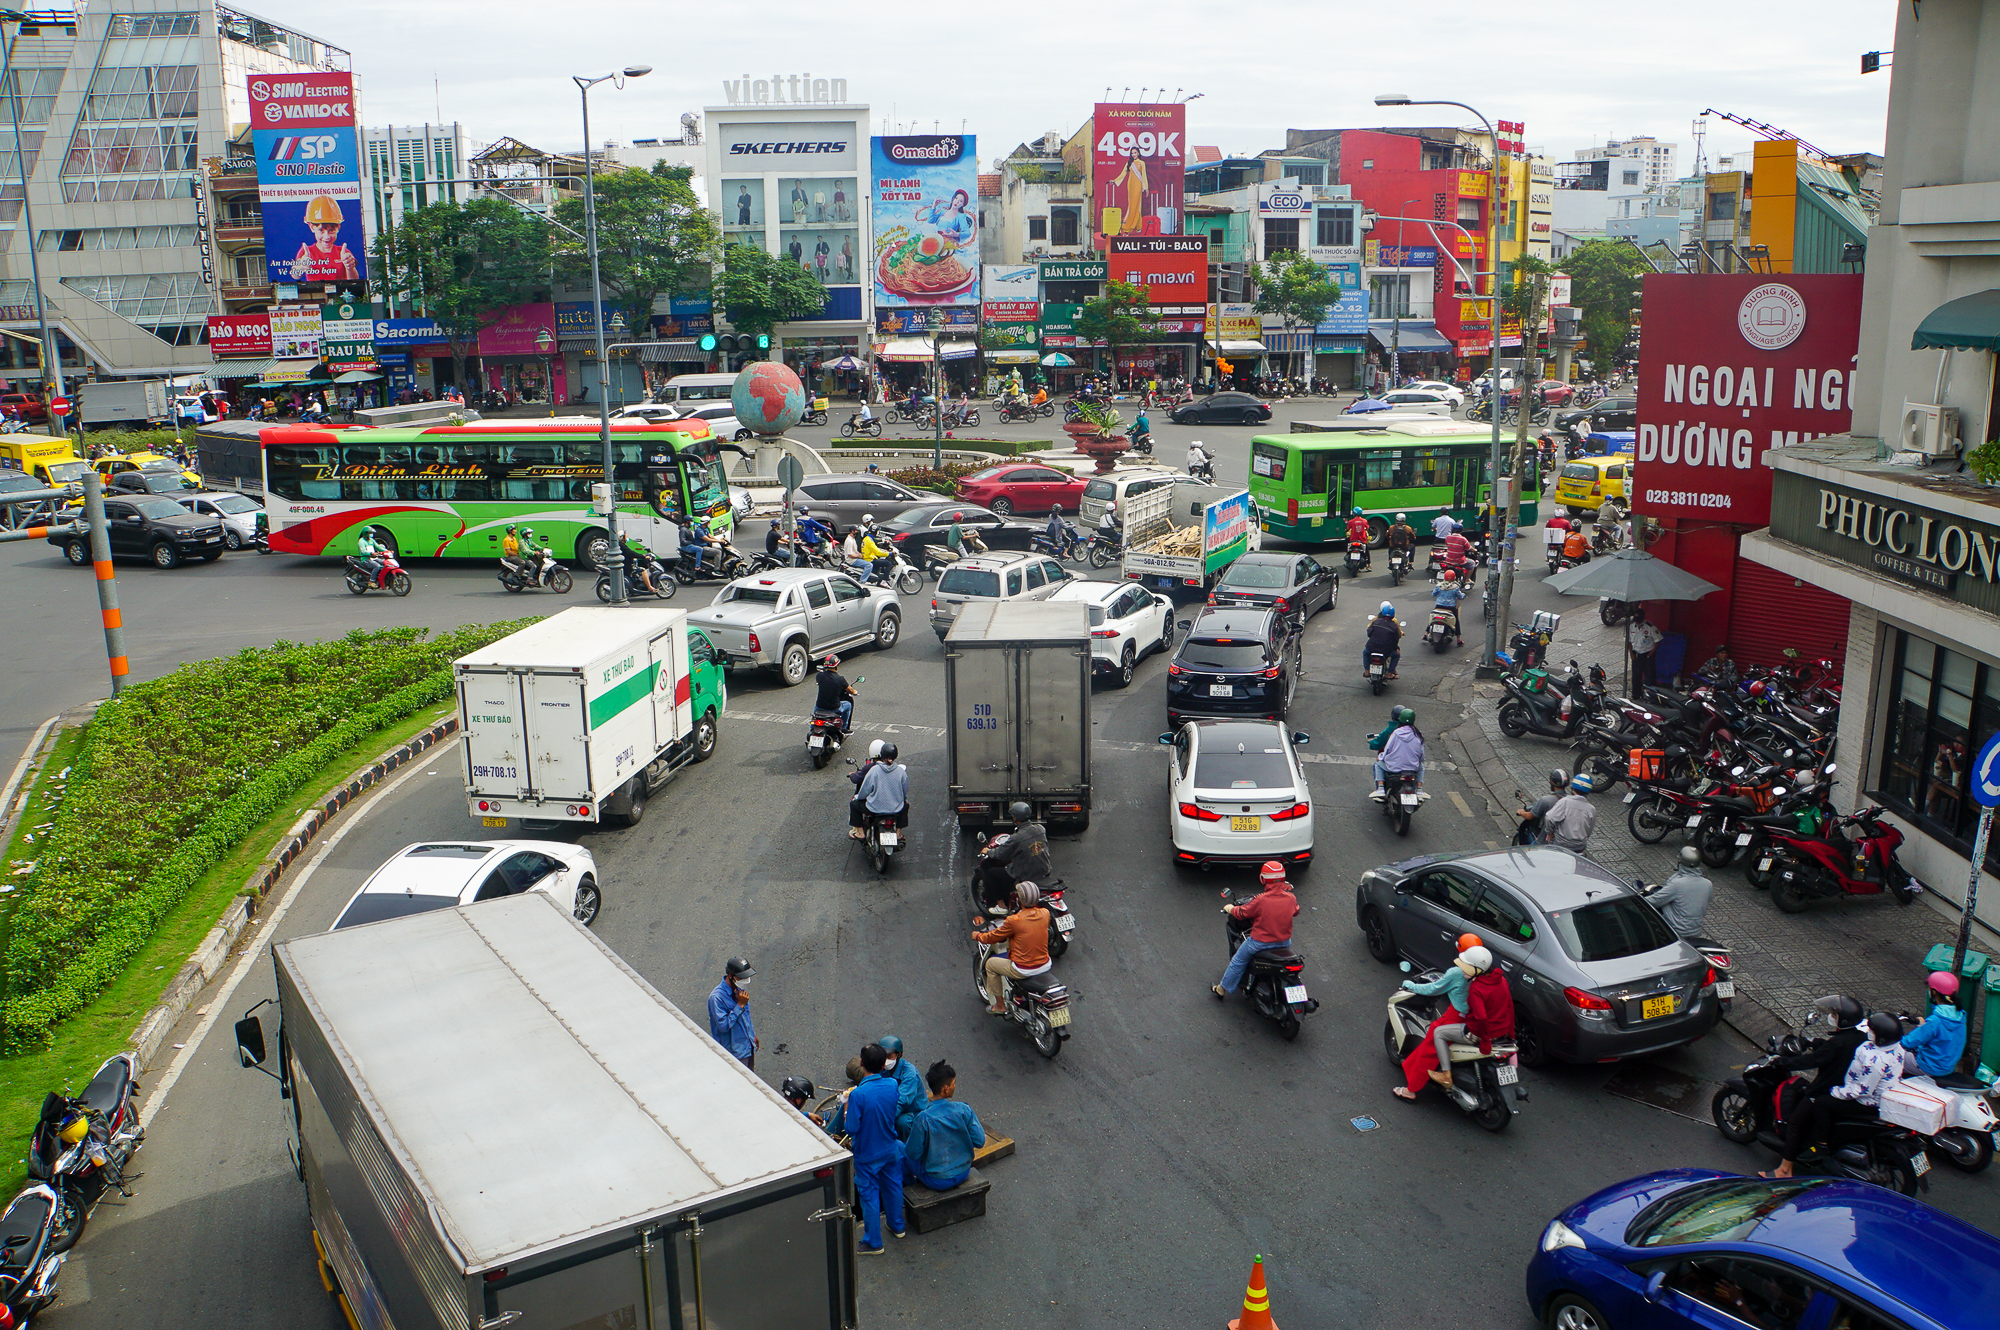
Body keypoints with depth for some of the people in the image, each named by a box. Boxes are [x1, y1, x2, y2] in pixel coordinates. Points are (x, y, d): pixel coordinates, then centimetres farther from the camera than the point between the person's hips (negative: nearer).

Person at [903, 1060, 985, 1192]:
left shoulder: (923, 1119, -25)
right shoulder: (964, 1110, -19)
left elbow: (913, 1152, -16)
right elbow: (980, 1141, -10)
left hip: (937, 1181, -4)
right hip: (963, 1173, 4)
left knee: (900, 1148, 20)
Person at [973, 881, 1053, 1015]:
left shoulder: (1014, 920, -20)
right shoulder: (1045, 913, -5)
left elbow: (994, 936, -4)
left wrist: (978, 936, 17)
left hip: (1023, 971, -5)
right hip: (1045, 966, 5)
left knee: (991, 964, 19)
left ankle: (1000, 1005, 27)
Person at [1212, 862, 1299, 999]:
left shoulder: (1260, 900, -24)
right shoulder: (1291, 898, -11)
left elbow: (1241, 913, -11)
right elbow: (1295, 912, 12)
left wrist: (1231, 909, 10)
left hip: (1260, 942, -4)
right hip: (1284, 941, 4)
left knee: (1238, 961, 18)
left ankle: (1222, 989, 31)